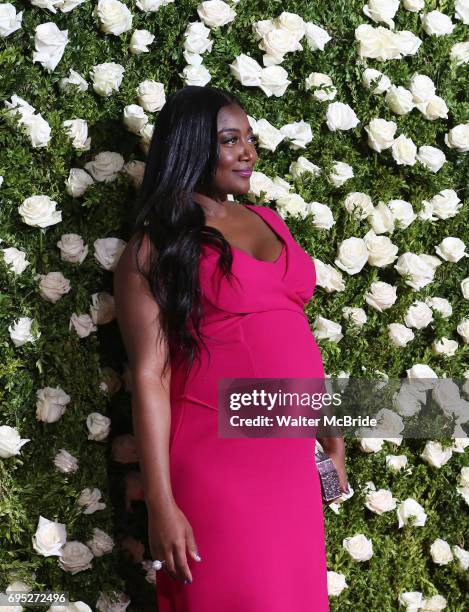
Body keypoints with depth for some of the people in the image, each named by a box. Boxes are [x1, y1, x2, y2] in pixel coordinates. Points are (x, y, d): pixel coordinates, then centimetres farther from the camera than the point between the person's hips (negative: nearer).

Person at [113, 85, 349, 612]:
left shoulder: (268, 222, 12)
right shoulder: (155, 248, -6)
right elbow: (149, 375, -11)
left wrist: (329, 431, 17)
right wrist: (160, 504, -15)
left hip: (292, 458, 6)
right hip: (216, 464, -6)